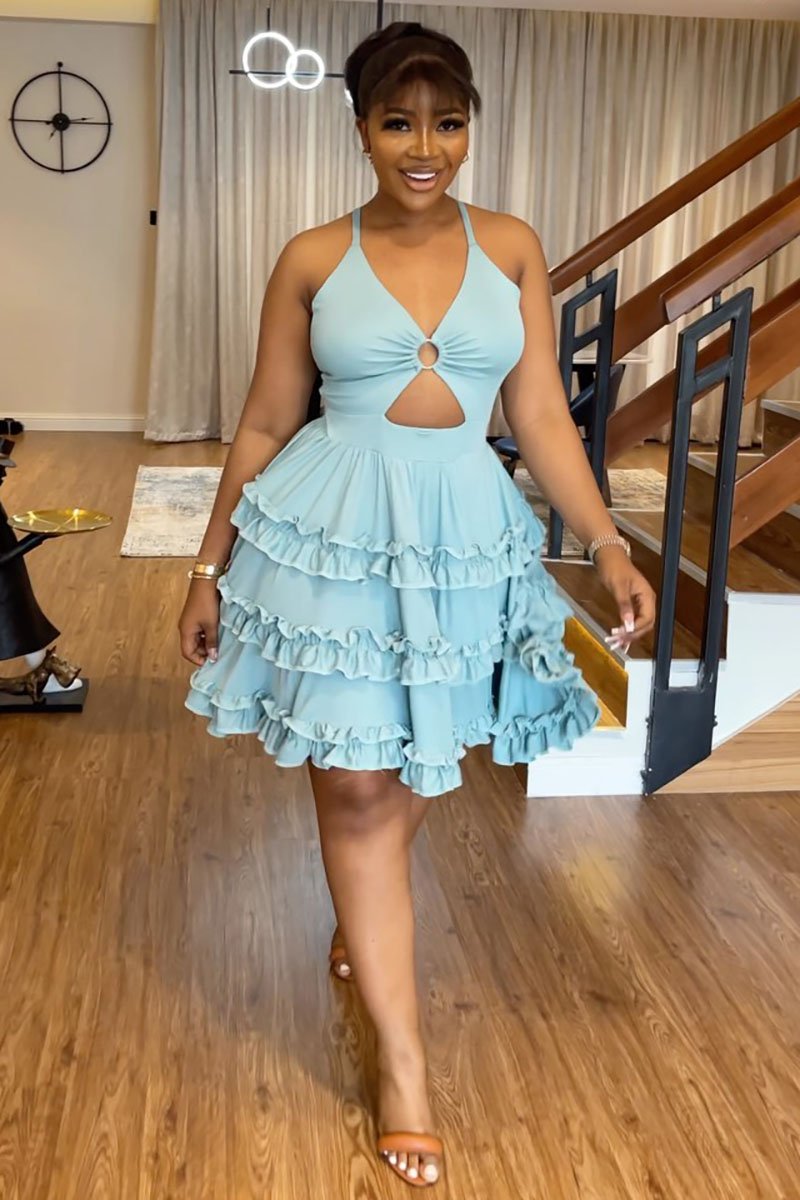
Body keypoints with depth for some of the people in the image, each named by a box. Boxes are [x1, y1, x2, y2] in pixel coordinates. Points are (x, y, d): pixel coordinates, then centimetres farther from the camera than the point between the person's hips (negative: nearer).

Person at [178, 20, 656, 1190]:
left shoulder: (512, 249, 2)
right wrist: (211, 566, 5)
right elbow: (265, 424, 3)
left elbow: (543, 417, 3)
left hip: (465, 534, 2)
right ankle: (402, 1060, 12)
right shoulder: (313, 260, -2)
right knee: (356, 785, 0)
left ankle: (359, 924, 48)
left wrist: (609, 544, -5)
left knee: (415, 768, 15)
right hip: (334, 530, -2)